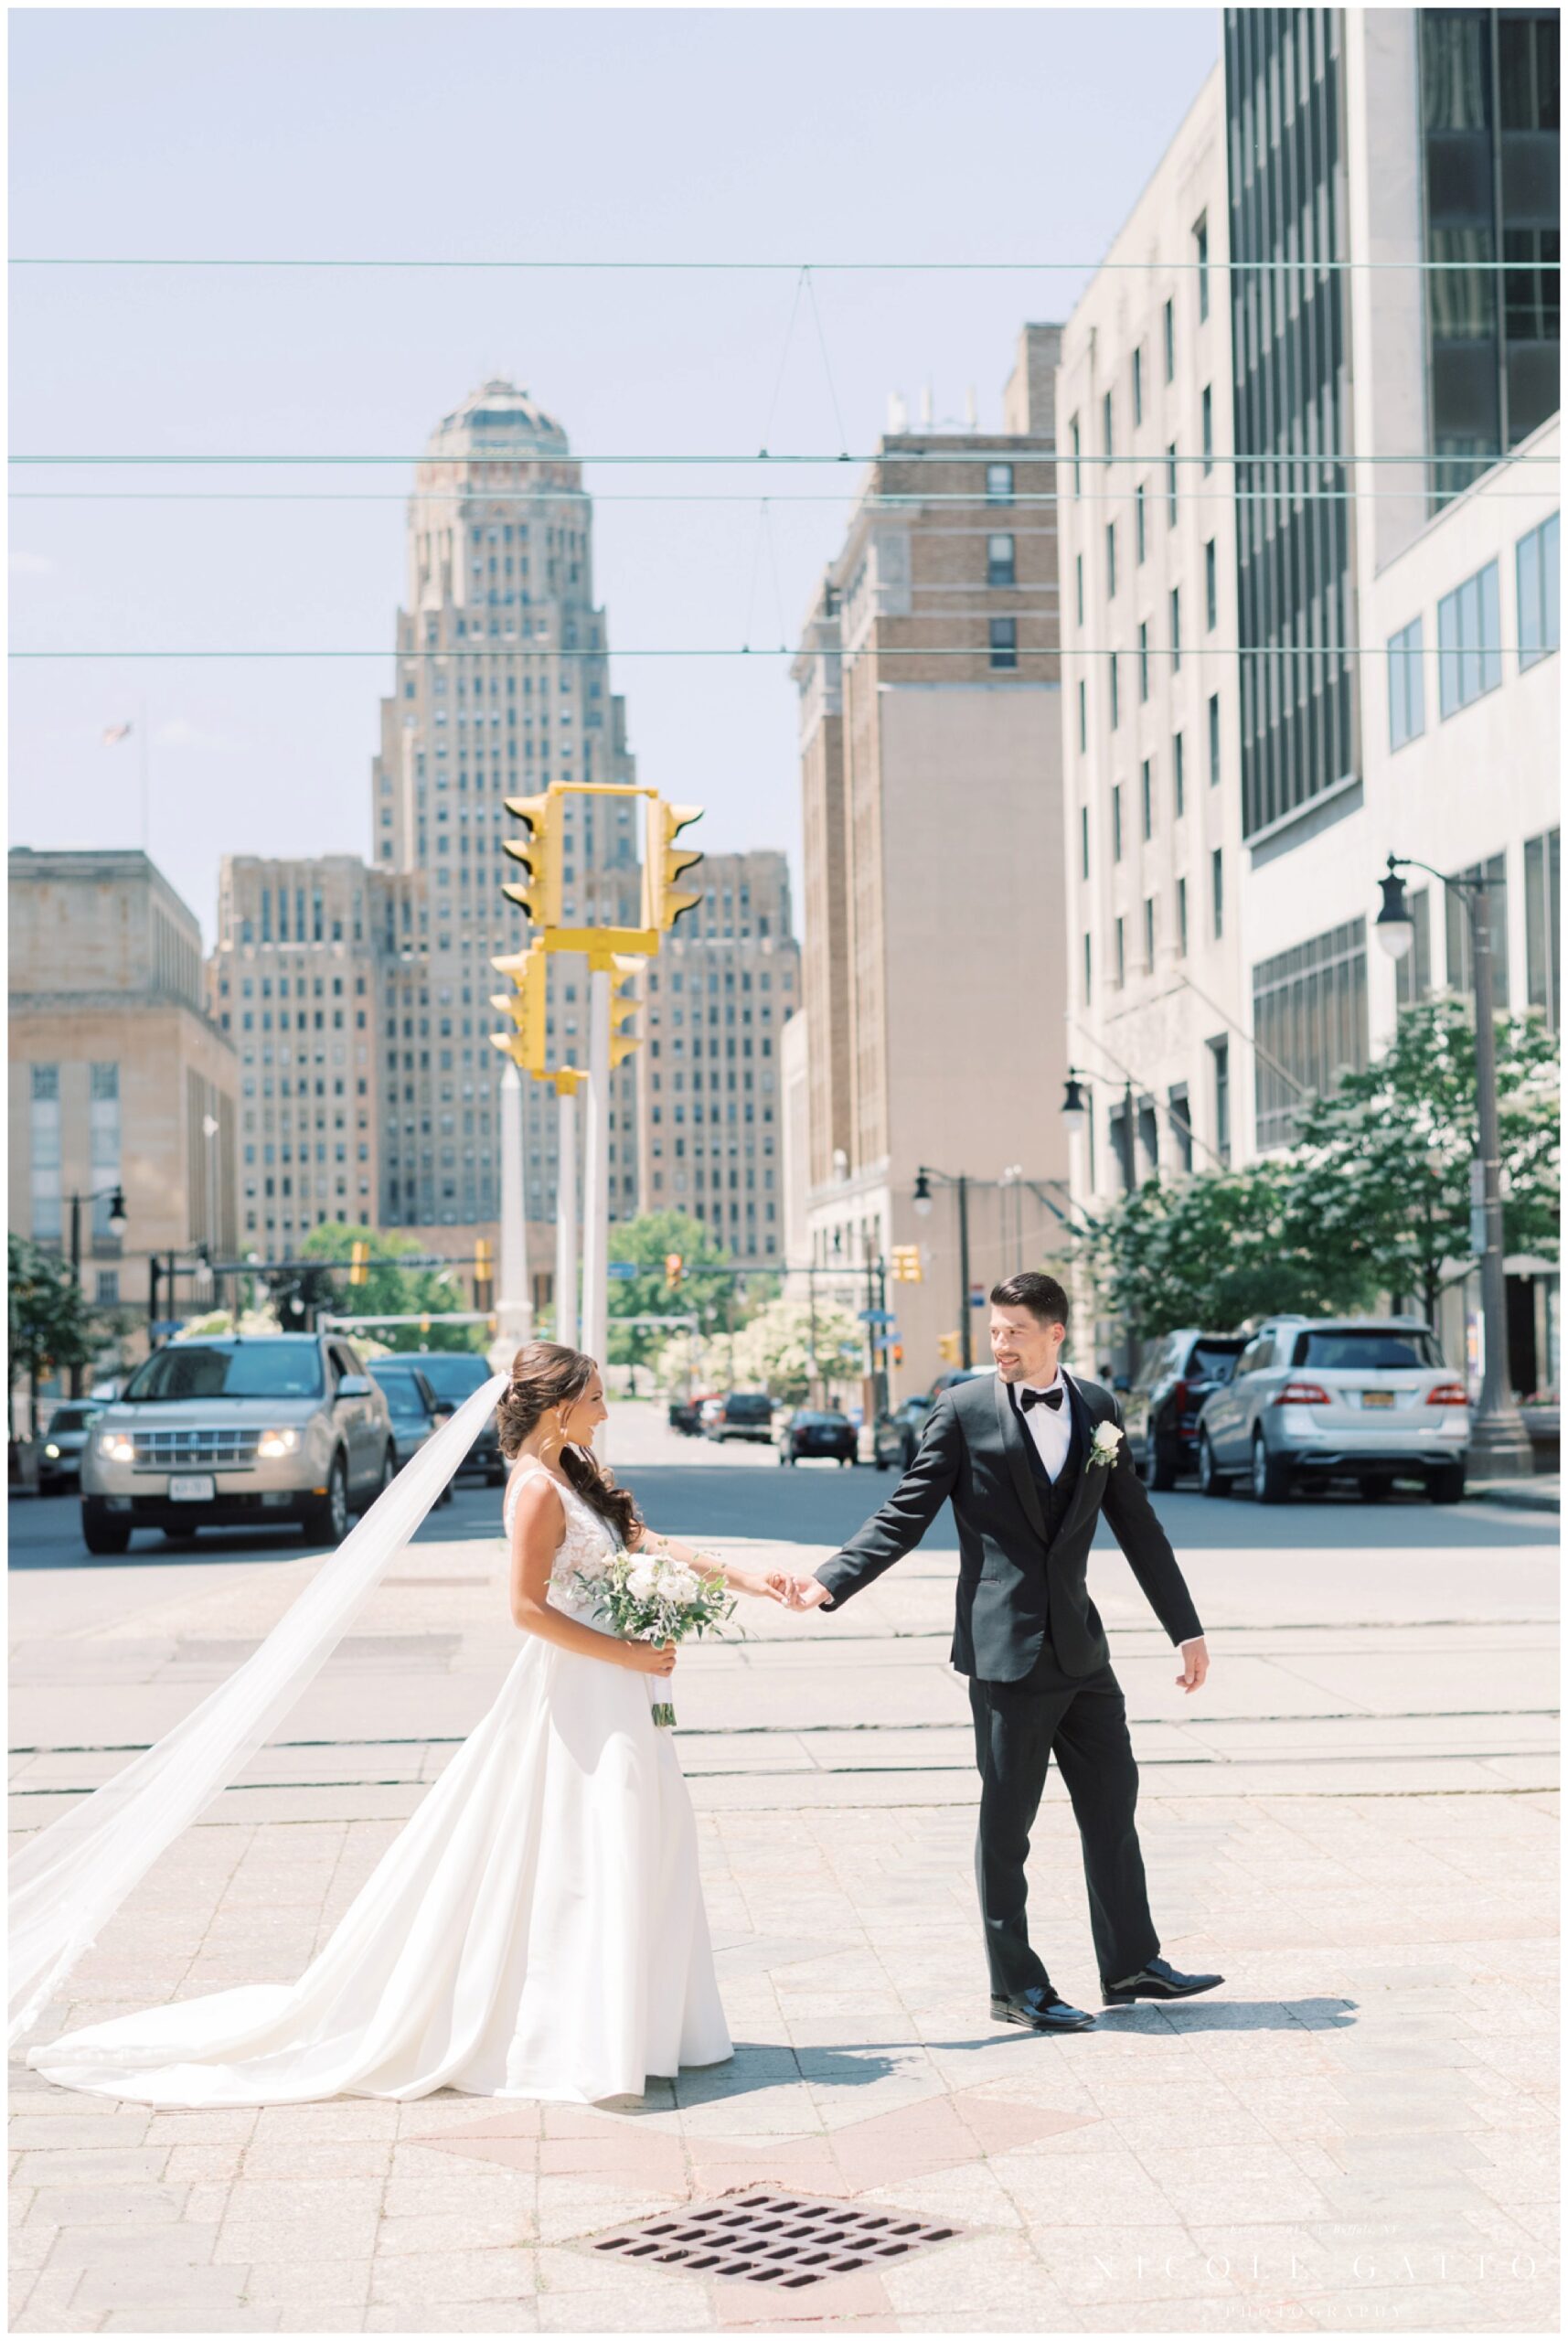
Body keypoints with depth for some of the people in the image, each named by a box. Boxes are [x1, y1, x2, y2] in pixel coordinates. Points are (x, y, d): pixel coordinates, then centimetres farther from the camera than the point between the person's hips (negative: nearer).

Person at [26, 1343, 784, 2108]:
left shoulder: (576, 1474, 11)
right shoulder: (538, 1489, -17)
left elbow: (647, 1542, 14)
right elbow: (528, 1608, -21)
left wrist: (741, 1577, 9)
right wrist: (626, 1655, -18)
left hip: (614, 1697, 10)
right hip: (580, 1693, -10)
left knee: (631, 1851, 13)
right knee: (581, 1862, -4)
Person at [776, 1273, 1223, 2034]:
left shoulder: (1097, 1410, 7)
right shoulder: (963, 1411, -6)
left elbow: (1137, 1527, 12)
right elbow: (904, 1516, -6)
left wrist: (1186, 1628, 13)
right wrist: (829, 1583, -19)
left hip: (1081, 1647, 5)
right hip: (1004, 1649, -5)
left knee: (1112, 1802, 12)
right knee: (1006, 1821, 4)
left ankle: (1131, 1963, 26)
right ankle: (1016, 1985, 14)